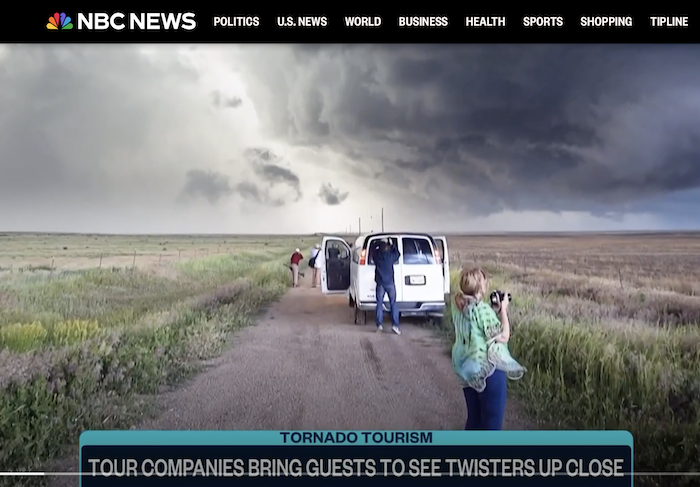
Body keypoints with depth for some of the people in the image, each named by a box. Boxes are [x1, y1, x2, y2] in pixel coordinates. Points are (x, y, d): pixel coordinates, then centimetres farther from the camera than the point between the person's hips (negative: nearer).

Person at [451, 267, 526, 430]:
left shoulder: (458, 305, 1)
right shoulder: (482, 309, -23)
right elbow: (503, 336, -17)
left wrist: (495, 311, 8)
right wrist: (503, 310, -9)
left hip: (468, 370, 8)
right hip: (488, 370, -8)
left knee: (474, 418, 19)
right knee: (492, 421, 6)